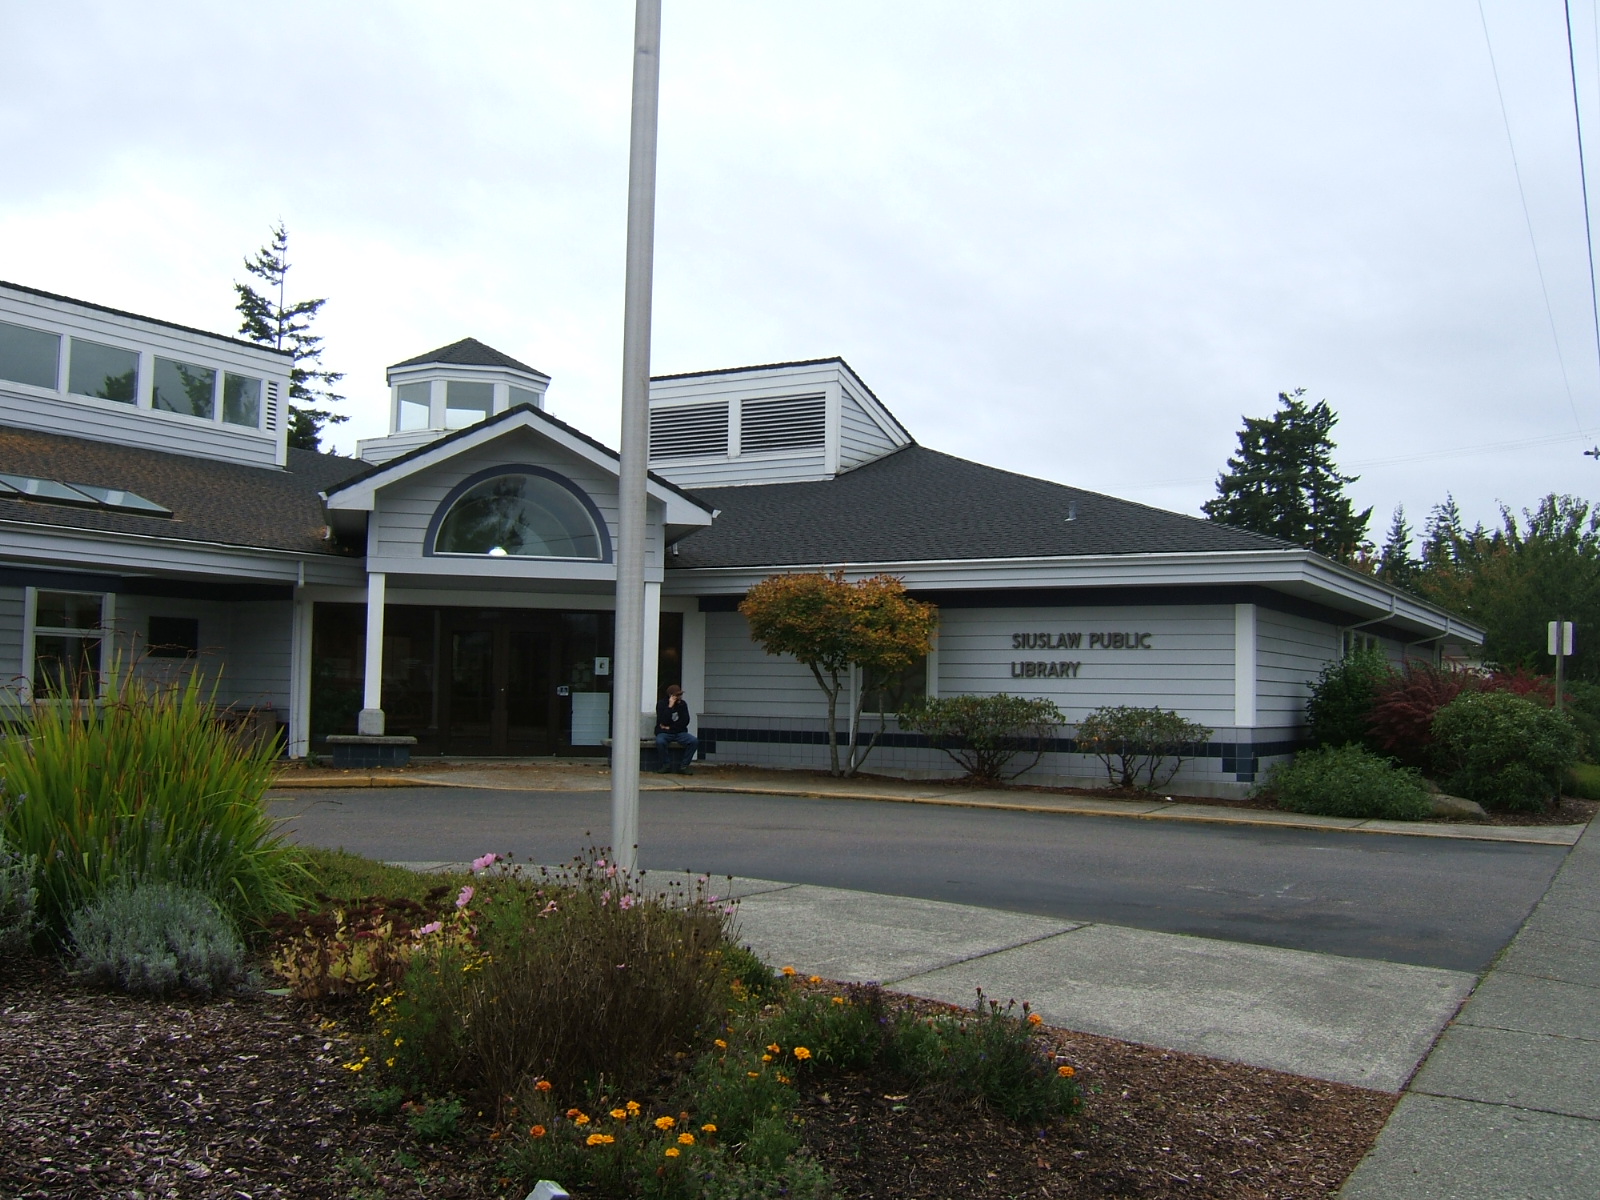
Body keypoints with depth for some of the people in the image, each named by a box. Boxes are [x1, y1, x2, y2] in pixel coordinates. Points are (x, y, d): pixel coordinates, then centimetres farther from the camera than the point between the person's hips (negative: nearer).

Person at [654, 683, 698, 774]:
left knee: (694, 741, -23)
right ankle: (666, 765, -16)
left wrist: (670, 727, -10)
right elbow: (663, 722, -17)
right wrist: (670, 707, -20)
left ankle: (683, 766, -14)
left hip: (679, 733, 3)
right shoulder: (661, 704, -4)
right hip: (664, 733, -3)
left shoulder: (683, 704, 6)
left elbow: (685, 721, -2)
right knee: (660, 742, -37)